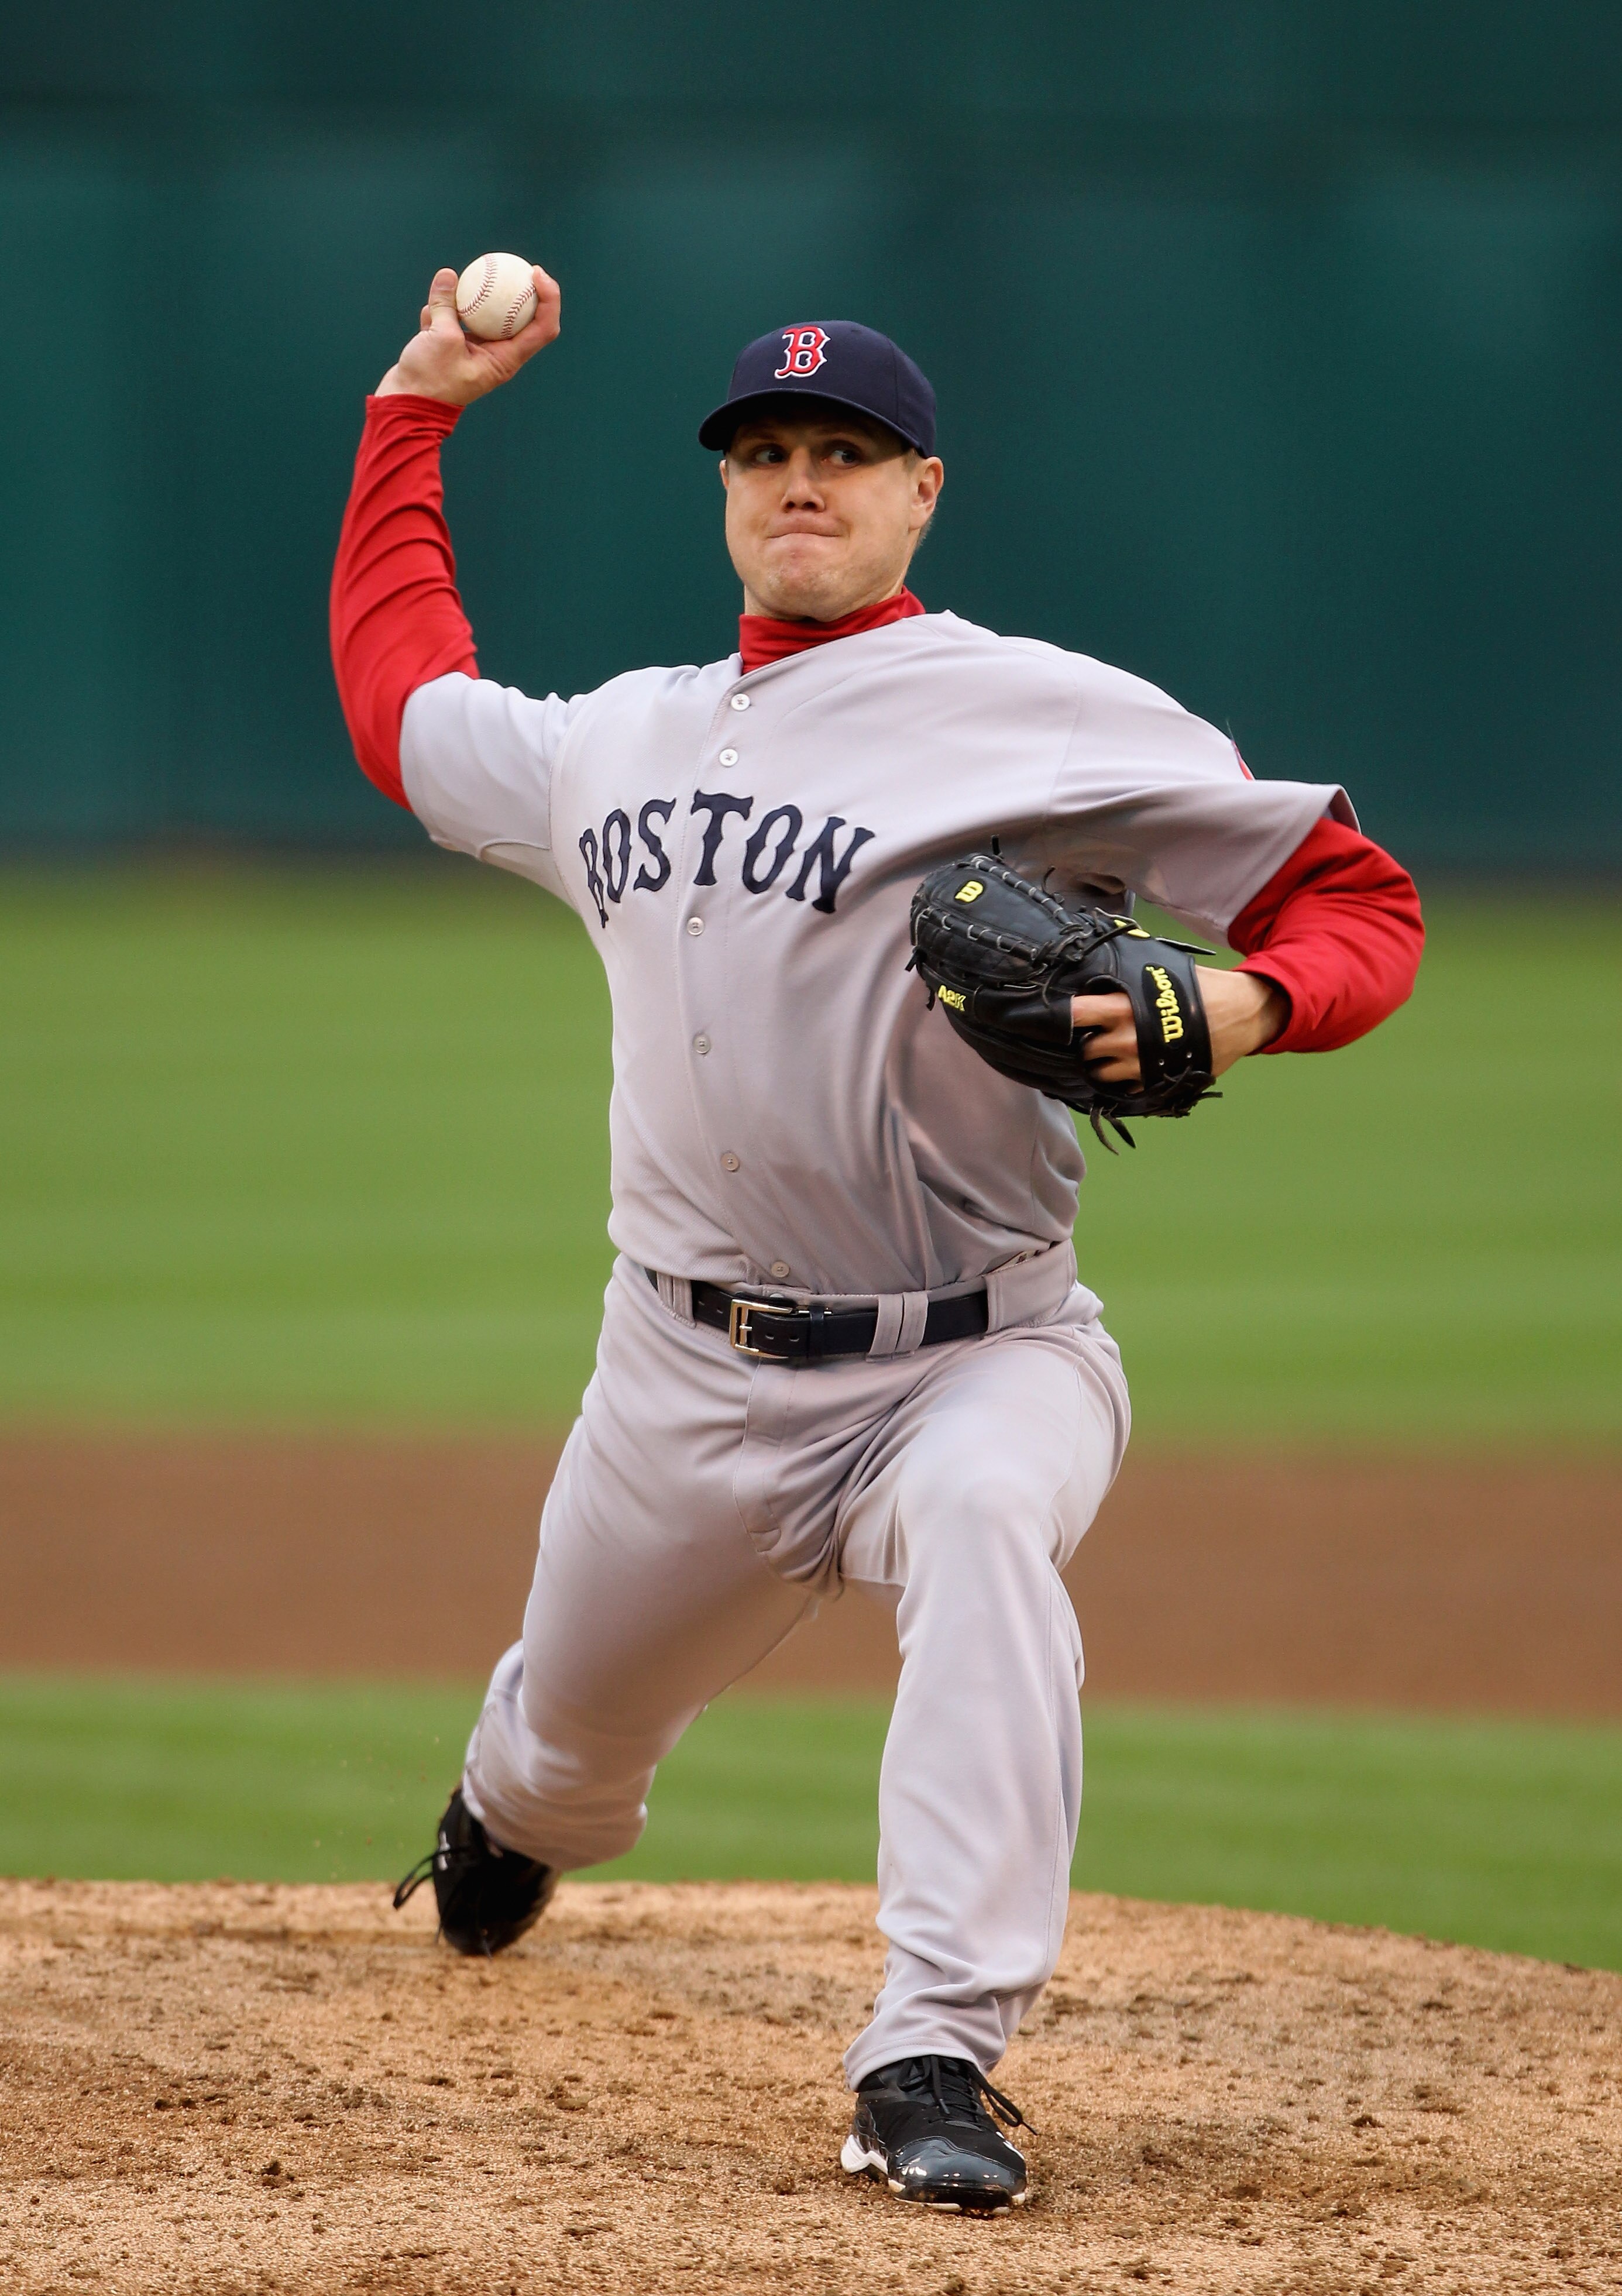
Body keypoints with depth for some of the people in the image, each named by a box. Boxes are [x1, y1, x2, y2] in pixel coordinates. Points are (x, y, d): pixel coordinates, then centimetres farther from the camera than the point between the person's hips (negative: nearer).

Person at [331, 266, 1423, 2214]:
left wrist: (1244, 1001, -26)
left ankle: (936, 2061, -42)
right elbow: (398, 695, 33)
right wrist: (417, 409, 31)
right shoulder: (613, 743, 13)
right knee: (569, 1750, 18)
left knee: (984, 1518, -38)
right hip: (690, 1375, 5)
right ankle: (506, 1826, 60)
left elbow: (1359, 902, -5)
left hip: (972, 1355, -5)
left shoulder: (1042, 719, -6)